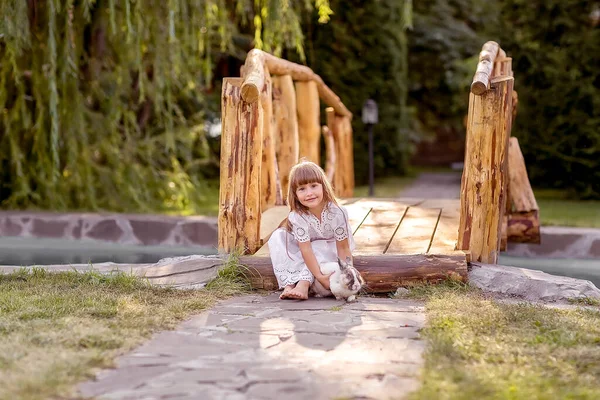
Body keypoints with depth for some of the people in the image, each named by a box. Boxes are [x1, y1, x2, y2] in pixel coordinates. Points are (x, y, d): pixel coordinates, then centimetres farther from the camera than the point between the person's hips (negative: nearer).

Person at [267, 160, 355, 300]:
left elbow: (343, 247, -23)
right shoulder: (296, 216, -28)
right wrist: (319, 276, -39)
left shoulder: (337, 213, -29)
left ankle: (303, 284, -38)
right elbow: (306, 249, -32)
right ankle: (289, 283, -31)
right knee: (277, 237, -21)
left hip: (330, 250, -2)